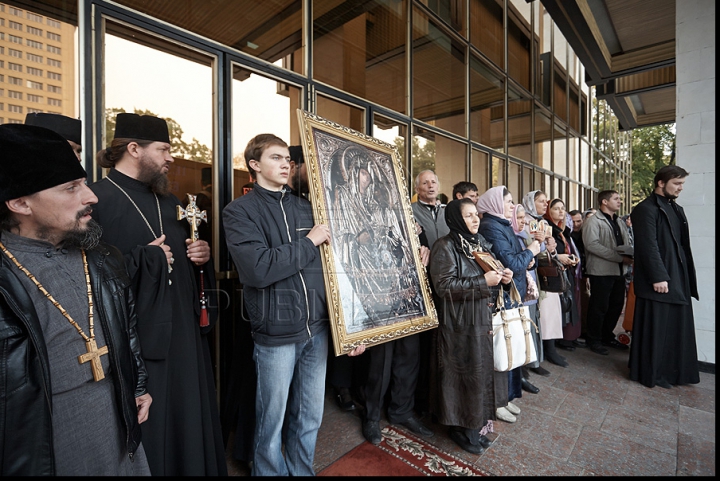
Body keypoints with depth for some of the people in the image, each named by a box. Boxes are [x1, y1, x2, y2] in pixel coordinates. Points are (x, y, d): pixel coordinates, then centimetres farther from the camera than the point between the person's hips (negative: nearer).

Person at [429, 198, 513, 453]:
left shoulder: (480, 242, 9)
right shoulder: (445, 246, -15)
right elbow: (444, 286, -22)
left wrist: (501, 276, -2)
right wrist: (483, 282, -22)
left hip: (484, 317, 8)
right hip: (460, 322, -7)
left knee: (482, 370, 16)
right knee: (464, 374, 5)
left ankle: (476, 423, 36)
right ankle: (461, 428, 26)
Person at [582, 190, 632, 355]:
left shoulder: (620, 222, 19)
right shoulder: (594, 221, -8)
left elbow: (627, 243, 22)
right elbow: (592, 244, -20)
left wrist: (630, 256, 0)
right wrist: (620, 257, -21)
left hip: (619, 271, 8)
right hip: (601, 272, -8)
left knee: (616, 305, 14)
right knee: (600, 307, 0)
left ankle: (607, 336, 30)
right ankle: (594, 340, 14)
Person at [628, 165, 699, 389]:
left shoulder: (676, 209, 16)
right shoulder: (646, 209, -10)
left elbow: (683, 246, 16)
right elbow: (648, 246, -17)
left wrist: (687, 277, 11)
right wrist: (658, 277, -20)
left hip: (679, 279, 8)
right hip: (658, 280, -8)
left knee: (677, 327, 13)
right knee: (655, 328, 1)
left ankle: (673, 371, 26)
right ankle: (650, 373, 14)